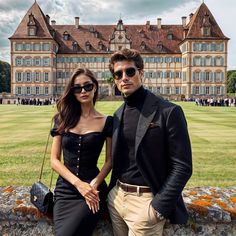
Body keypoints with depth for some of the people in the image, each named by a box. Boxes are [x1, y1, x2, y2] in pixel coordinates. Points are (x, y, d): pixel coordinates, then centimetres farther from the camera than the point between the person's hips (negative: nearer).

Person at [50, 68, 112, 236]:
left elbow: (110, 160, 1)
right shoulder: (63, 120, 3)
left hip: (92, 190, -2)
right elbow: (54, 160, 1)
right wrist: (78, 183, -11)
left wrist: (94, 185, -15)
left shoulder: (107, 122, -1)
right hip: (65, 189, 3)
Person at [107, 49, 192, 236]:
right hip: (116, 197, 6)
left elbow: (182, 166, -14)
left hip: (146, 201, -6)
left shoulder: (168, 111, -12)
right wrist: (112, 192, 6)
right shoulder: (118, 114, 7)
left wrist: (159, 207, -17)